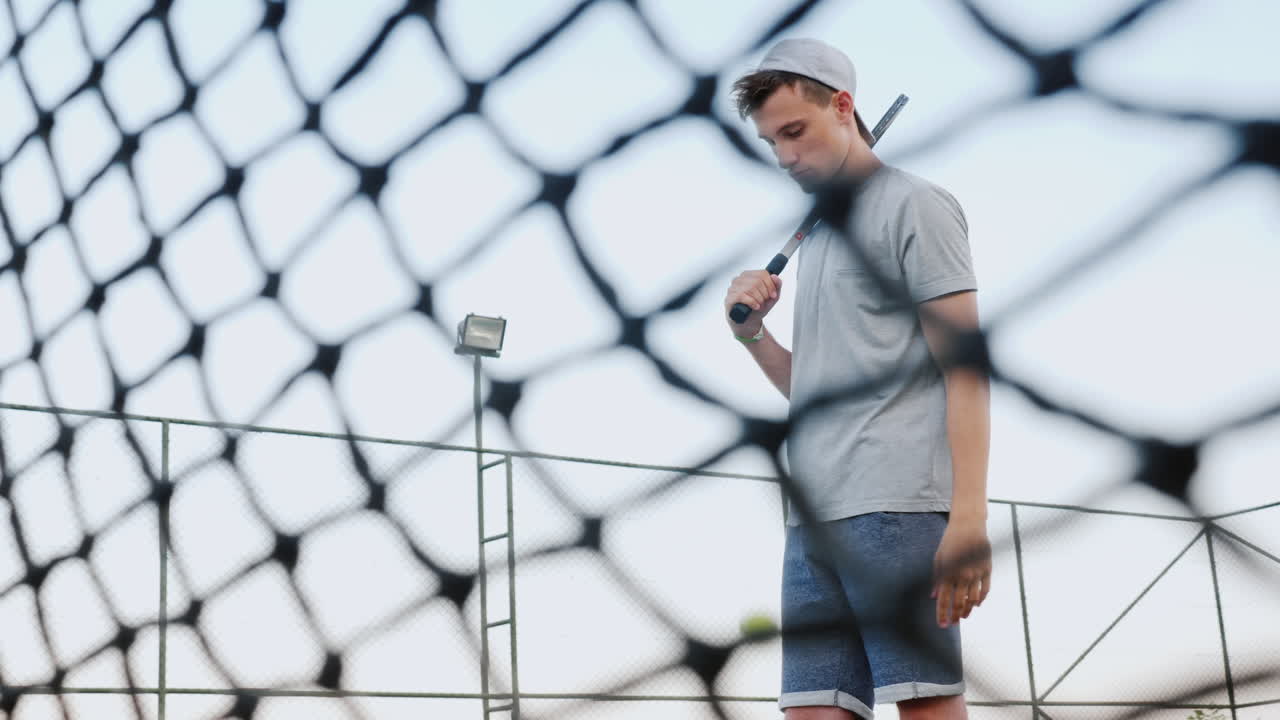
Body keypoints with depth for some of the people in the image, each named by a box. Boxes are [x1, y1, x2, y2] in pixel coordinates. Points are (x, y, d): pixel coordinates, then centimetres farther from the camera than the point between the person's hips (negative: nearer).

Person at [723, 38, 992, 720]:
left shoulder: (913, 204, 3)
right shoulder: (816, 235, 26)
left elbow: (964, 369, -6)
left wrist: (968, 517, -15)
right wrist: (752, 333, 9)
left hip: (897, 507, -7)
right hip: (813, 517, 7)